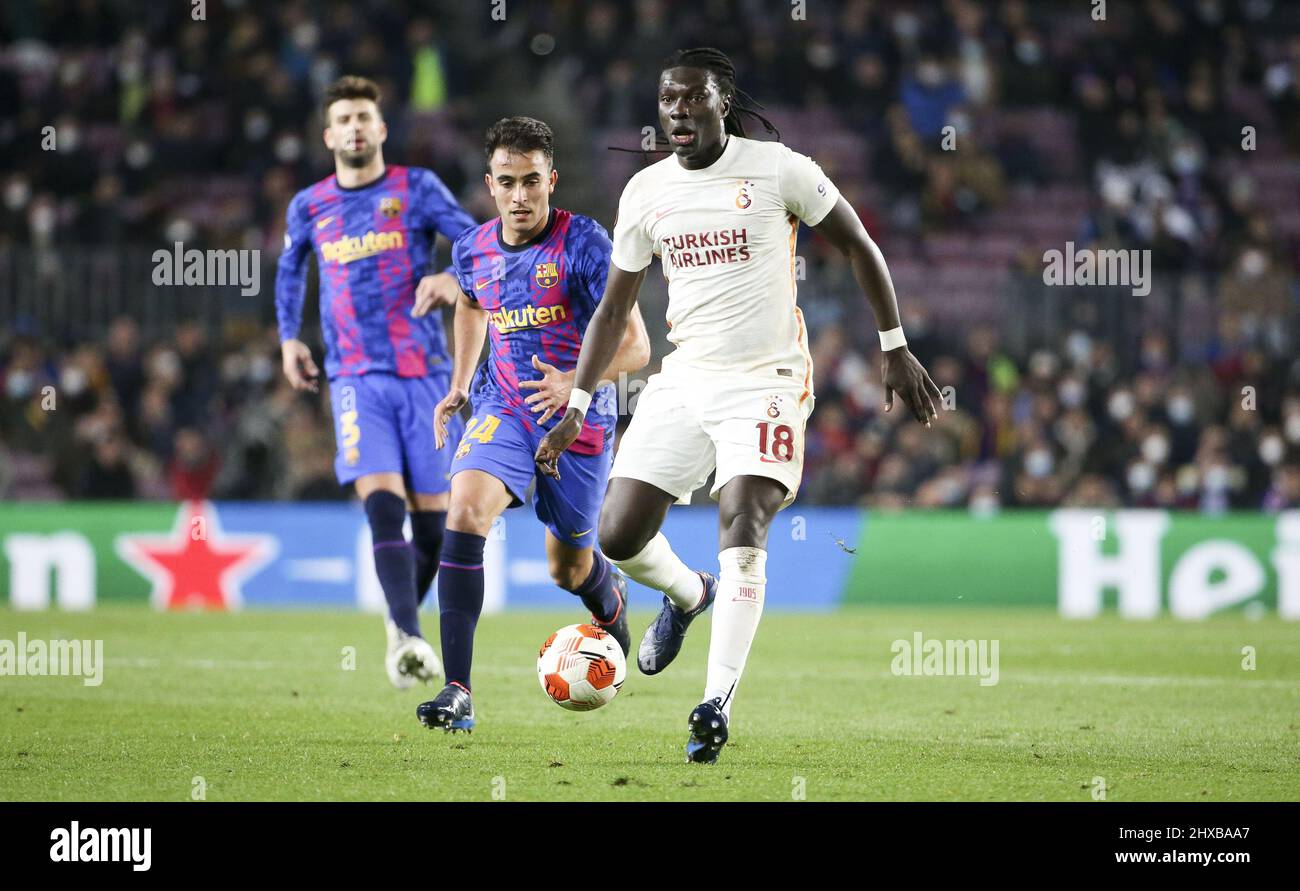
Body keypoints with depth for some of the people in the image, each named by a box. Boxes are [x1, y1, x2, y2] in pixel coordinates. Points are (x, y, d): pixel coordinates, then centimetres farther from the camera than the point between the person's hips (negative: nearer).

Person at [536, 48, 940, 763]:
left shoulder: (779, 170, -5)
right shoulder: (645, 192, 7)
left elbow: (859, 248, 4)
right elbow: (612, 310, 14)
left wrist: (895, 352, 0)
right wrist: (575, 408, 8)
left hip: (764, 382, -4)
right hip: (683, 381, 5)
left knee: (742, 527, -22)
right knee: (618, 536, -4)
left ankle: (718, 702, -23)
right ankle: (688, 595, 31)